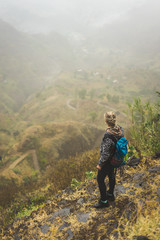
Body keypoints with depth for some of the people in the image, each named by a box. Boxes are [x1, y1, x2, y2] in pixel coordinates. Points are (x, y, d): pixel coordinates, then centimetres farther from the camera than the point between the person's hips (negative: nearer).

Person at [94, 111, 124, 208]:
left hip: (108, 161, -8)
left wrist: (100, 164, -13)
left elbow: (105, 153, -28)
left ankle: (104, 201, 25)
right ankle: (110, 194, 49)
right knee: (111, 176, 28)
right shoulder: (120, 129, -12)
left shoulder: (108, 136, -36)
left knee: (100, 179, 11)